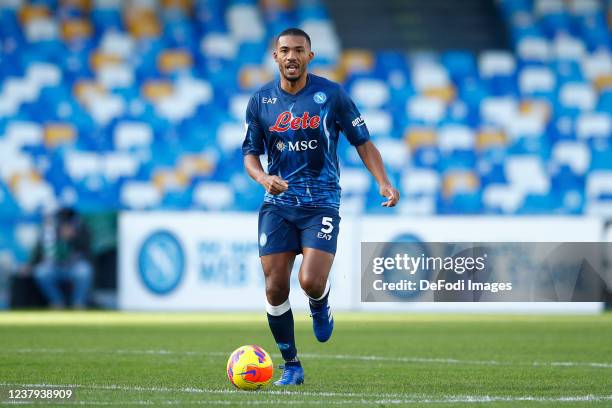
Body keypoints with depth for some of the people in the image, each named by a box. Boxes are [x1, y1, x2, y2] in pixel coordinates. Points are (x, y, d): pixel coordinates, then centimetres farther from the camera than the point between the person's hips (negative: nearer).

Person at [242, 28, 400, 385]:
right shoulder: (261, 101, 4)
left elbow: (362, 142, 3)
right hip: (277, 204, 2)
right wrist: (264, 178, -12)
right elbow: (250, 153, 11)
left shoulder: (332, 94, -3)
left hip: (322, 203, -2)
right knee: (276, 289, -4)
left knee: (311, 281, -19)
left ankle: (321, 308, 19)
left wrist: (384, 182, -10)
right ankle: (291, 366, 12)